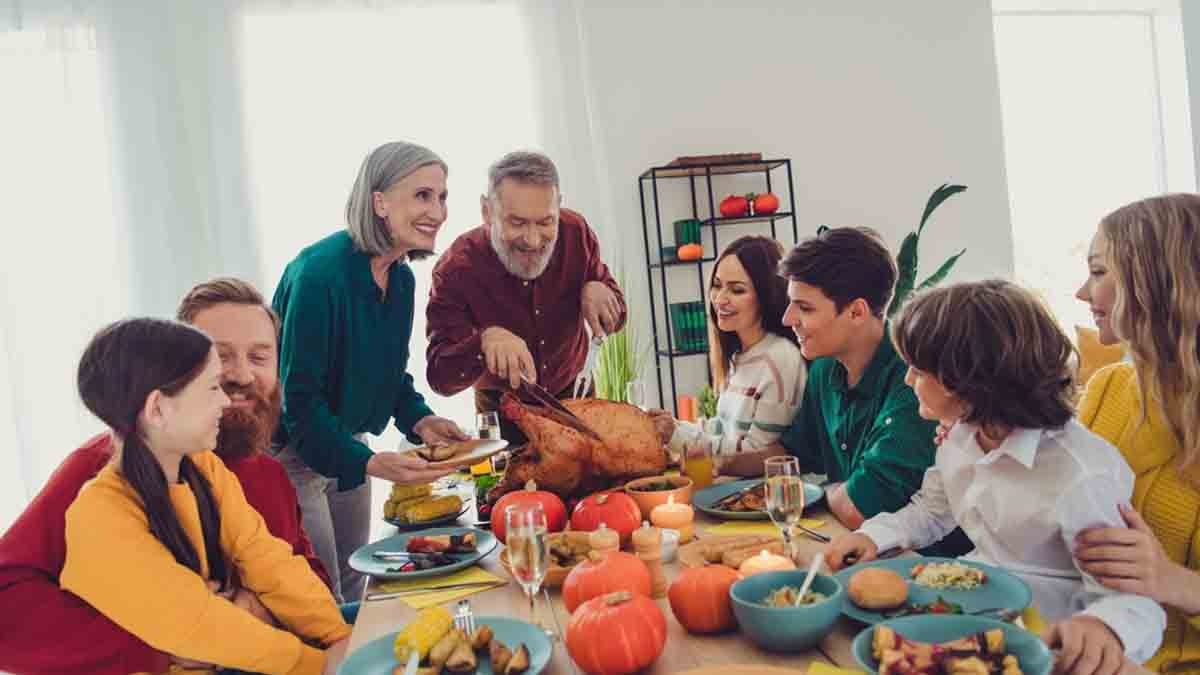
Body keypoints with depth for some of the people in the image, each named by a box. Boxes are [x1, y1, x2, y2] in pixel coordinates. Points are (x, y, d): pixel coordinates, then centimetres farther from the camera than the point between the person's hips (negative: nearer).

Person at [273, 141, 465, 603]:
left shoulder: (401, 278, -1)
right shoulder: (319, 271, -27)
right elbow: (298, 396, -27)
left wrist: (418, 419, -9)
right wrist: (368, 462, -36)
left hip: (348, 445, 8)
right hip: (290, 450, -8)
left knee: (353, 590, 20)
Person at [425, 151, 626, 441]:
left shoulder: (576, 232, -16)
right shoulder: (456, 268, -24)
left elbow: (615, 319, -4)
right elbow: (439, 378, -27)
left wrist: (596, 290, -27)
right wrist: (485, 340, -46)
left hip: (573, 395, 2)